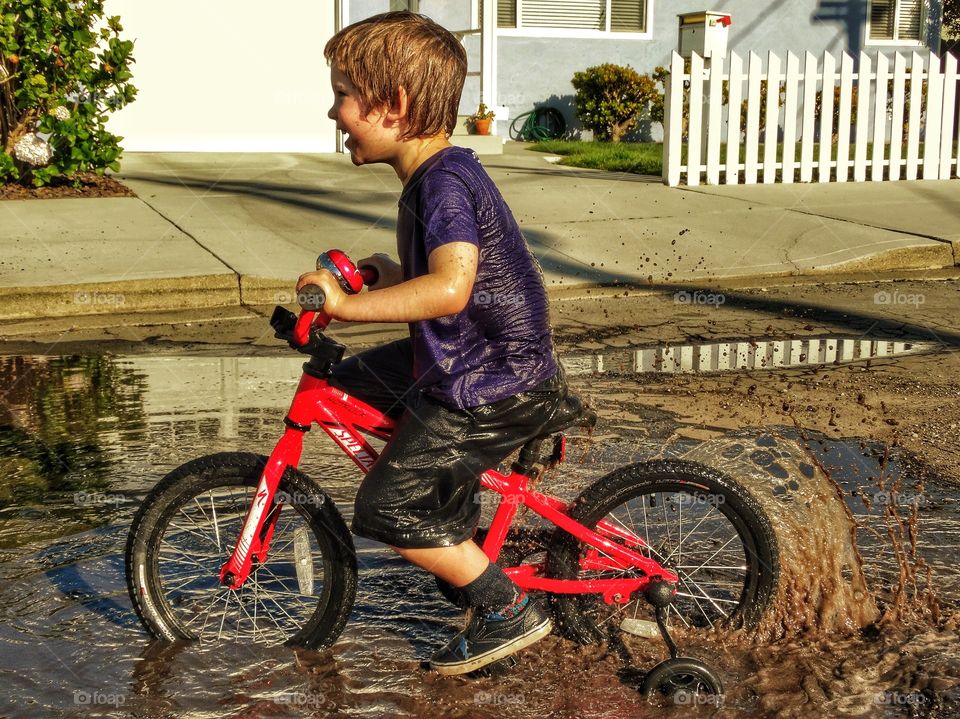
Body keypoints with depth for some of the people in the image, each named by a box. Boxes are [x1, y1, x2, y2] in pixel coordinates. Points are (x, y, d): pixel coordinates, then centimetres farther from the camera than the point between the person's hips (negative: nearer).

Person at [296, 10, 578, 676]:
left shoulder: (444, 181, -24)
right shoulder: (442, 171, 7)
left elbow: (450, 288, -41)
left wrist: (346, 304, -37)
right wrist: (393, 276, 13)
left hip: (497, 388, -10)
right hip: (474, 361, 10)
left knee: (386, 508, -5)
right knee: (355, 383, 21)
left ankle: (510, 612, 10)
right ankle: (460, 533, 30)